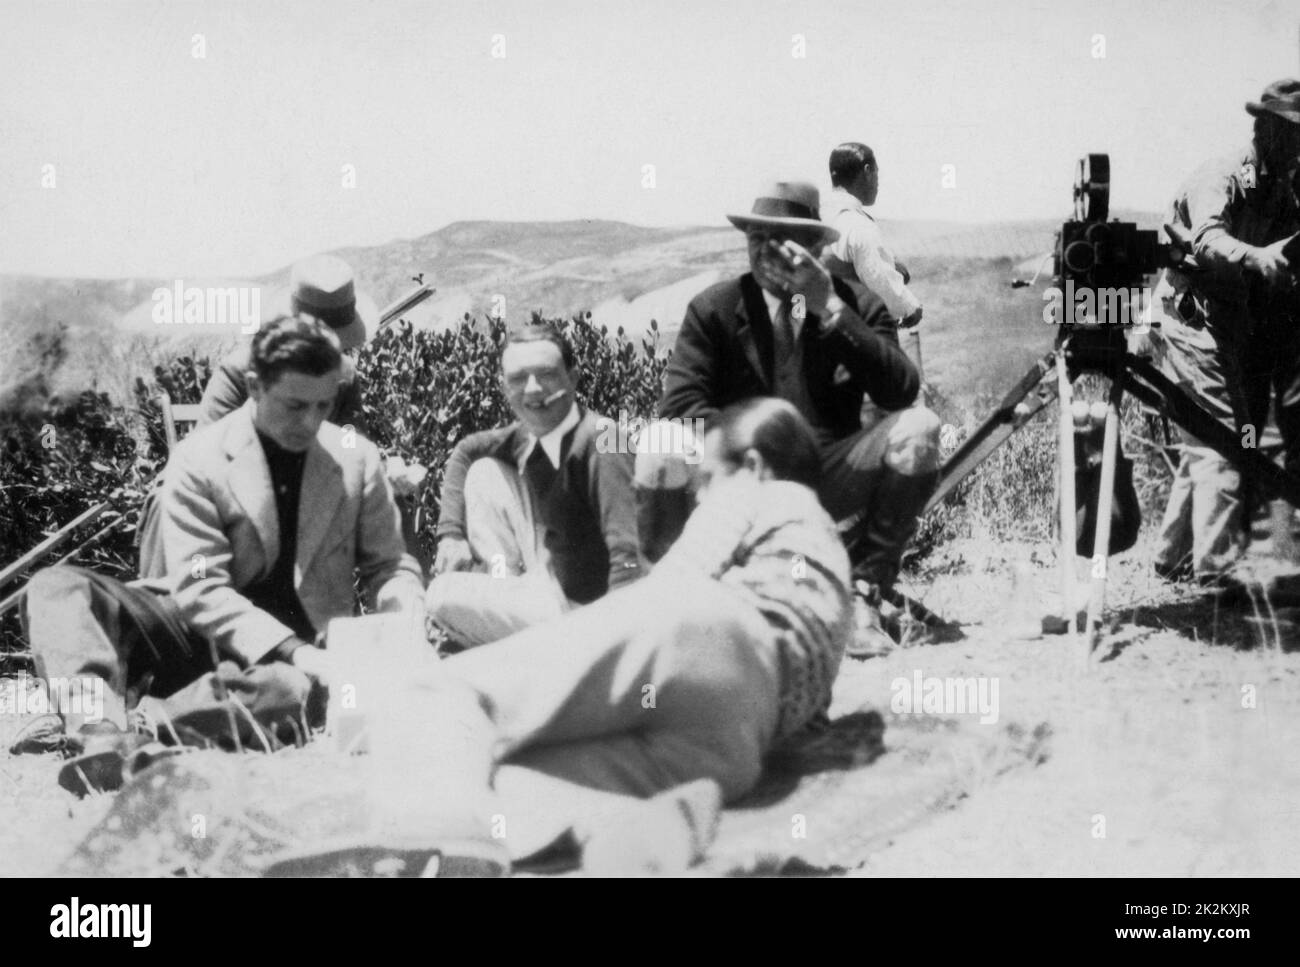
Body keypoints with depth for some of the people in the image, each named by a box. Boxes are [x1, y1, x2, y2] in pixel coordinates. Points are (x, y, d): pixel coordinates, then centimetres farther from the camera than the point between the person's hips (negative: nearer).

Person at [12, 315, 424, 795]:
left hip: (301, 652, 0)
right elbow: (201, 590, -14)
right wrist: (290, 649, -27)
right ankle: (105, 735, -48)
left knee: (302, 689, -39)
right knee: (56, 588, -21)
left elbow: (390, 566, 9)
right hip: (203, 633, 1)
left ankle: (100, 723, -38)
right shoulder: (199, 458, -7)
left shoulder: (357, 459, -1)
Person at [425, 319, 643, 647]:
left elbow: (627, 554, -32)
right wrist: (451, 534, 7)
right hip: (543, 582, 8)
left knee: (443, 596, -16)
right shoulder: (524, 436, -2)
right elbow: (464, 451, 19)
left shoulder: (600, 442, -24)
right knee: (484, 471, 8)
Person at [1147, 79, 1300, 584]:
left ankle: (1176, 557, 21)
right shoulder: (1220, 178, -14)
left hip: (1240, 328, 9)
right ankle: (1214, 568, -14)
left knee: (1208, 444, 12)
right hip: (1193, 318, -9)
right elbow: (1208, 243, -32)